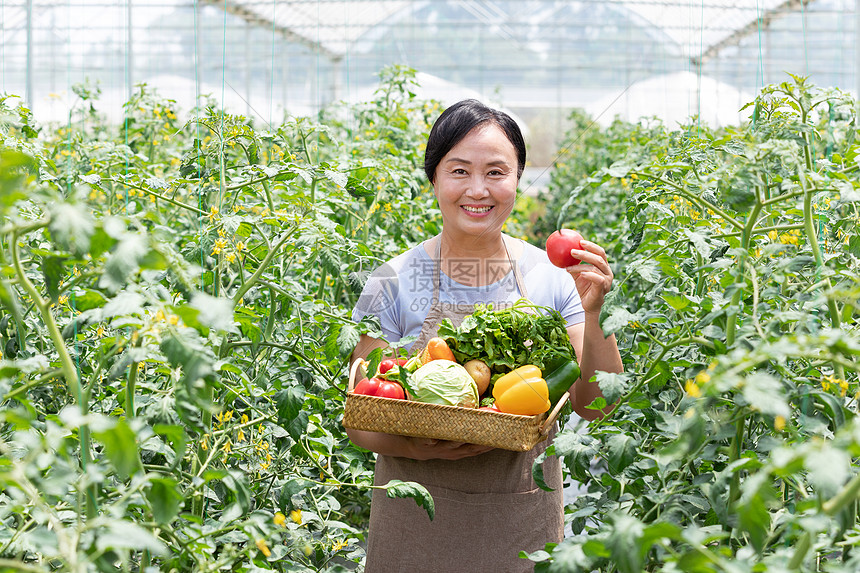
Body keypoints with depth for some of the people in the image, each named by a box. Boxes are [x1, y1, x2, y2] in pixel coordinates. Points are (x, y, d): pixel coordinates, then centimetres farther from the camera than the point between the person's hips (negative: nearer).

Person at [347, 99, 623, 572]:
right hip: (418, 524, -1)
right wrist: (416, 447, -22)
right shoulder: (395, 283, -6)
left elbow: (595, 408, -2)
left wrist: (593, 314, -16)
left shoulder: (553, 277, -1)